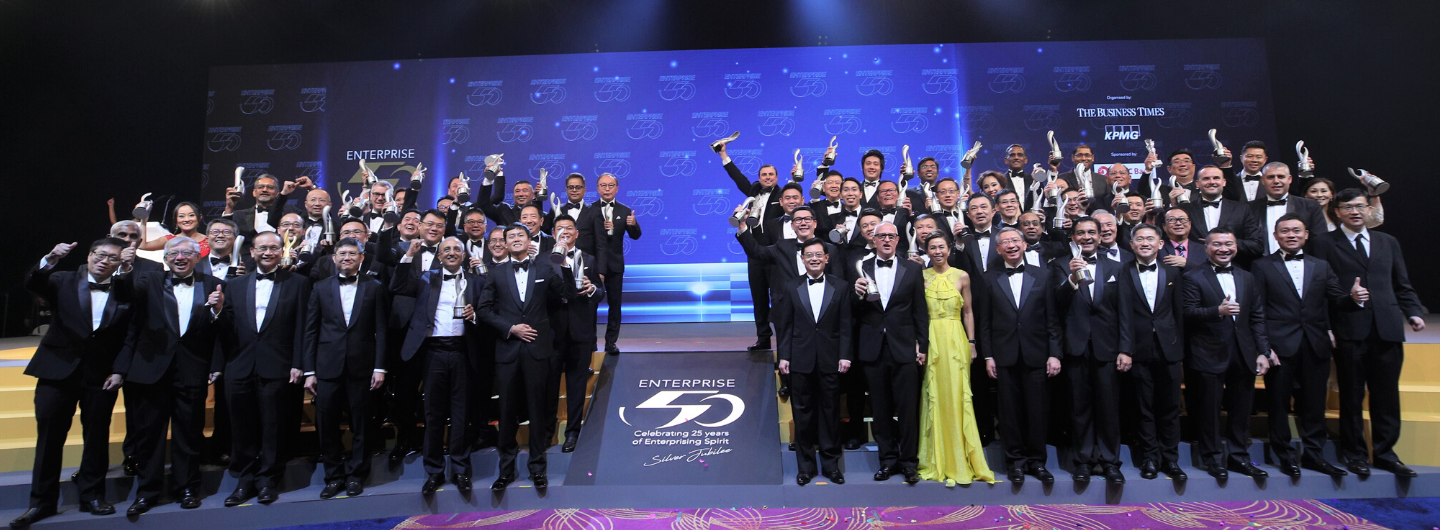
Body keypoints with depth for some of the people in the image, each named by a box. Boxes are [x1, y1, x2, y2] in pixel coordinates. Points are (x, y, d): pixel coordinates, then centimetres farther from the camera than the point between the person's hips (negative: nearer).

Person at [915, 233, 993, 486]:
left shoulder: (961, 276, 5)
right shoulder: (921, 276, 5)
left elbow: (968, 312, 7)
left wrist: (971, 342, 1)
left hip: (955, 340, 0)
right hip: (930, 340, 1)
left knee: (956, 397, -1)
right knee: (932, 397, 3)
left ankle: (959, 461, 10)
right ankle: (936, 461, 13)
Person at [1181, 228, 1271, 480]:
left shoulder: (1247, 278, 14)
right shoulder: (1194, 278, -2)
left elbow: (1257, 318, 12)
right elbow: (1188, 313, -11)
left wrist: (1263, 352, 6)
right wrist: (1218, 311, -26)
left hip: (1243, 355, 5)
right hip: (1209, 355, -5)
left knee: (1241, 409, 11)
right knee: (1210, 410, 3)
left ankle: (1239, 457, 25)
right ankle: (1213, 458, 15)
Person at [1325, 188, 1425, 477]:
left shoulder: (1388, 242, 16)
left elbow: (1402, 285, 17)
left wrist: (1413, 312, 1)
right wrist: (1326, 328, -9)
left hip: (1387, 331, 4)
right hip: (1349, 332, -4)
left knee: (1387, 395, 8)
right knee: (1352, 396, 4)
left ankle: (1384, 453, 20)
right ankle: (1354, 453, 16)